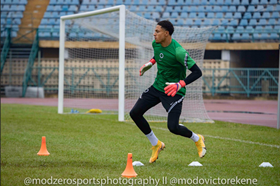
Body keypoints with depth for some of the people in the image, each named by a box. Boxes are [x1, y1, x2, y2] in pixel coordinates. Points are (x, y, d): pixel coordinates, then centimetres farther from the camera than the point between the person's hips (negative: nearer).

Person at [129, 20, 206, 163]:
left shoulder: (178, 52, -27)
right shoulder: (156, 44, -4)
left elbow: (197, 72, -25)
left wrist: (180, 85, -35)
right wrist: (150, 62, 7)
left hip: (173, 92, -8)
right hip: (157, 86, 8)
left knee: (173, 127, -17)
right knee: (135, 113, -1)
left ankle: (197, 139, 16)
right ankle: (156, 145, 17)